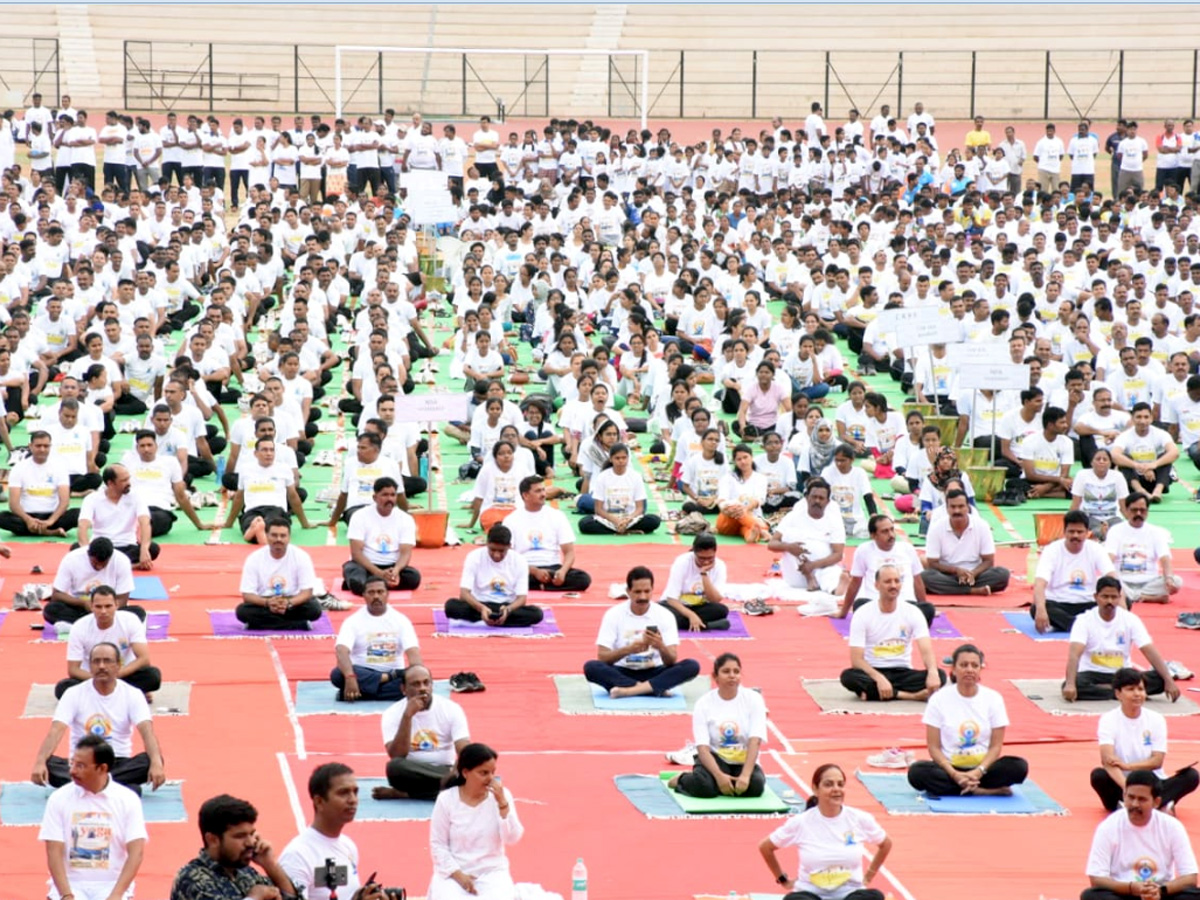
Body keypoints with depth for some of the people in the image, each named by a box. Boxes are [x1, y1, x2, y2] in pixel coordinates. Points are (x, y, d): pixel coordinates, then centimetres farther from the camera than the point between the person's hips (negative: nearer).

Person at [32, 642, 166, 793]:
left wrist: (156, 763, -39)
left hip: (119, 764, 0)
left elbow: (147, 731, -18)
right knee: (48, 764, -31)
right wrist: (40, 762, -36)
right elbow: (56, 731, -16)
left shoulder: (132, 695, -3)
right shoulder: (74, 694, -3)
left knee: (150, 760, -30)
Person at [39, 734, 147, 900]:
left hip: (111, 884, -1)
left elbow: (137, 852, -8)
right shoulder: (59, 799, -1)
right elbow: (54, 852, -5)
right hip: (71, 883, 1)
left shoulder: (128, 799, -2)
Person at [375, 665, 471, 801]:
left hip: (444, 771, 1)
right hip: (412, 774, -1)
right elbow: (397, 757, -18)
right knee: (395, 767, -35)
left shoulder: (451, 708, -4)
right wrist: (407, 716, -24)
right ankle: (449, 782, -25)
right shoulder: (392, 713, -6)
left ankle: (402, 793, -24)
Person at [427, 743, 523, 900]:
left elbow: (512, 839, -8)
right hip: (454, 872, -1)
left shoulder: (502, 795, -2)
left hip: (492, 872, 1)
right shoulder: (446, 799, -5)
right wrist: (457, 874, -12)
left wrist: (502, 804, -19)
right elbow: (437, 843, -2)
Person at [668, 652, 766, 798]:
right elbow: (702, 748, -14)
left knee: (755, 785, -32)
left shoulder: (753, 699, -5)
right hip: (715, 758, -1)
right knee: (704, 785, -34)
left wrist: (745, 775, -30)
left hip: (744, 761, 1)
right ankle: (682, 780, 2)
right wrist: (719, 776, -31)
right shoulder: (704, 704, -6)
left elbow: (755, 742, -15)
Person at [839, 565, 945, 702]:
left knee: (940, 675, -25)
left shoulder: (913, 612, -3)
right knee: (849, 676, -36)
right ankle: (911, 695, -32)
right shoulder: (862, 614, -8)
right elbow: (856, 659, -14)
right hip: (873, 672, -2)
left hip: (902, 672, 2)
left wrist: (933, 672, -38)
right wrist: (879, 679, -33)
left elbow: (926, 650, -14)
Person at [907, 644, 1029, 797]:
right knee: (917, 772, -33)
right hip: (950, 767, 0)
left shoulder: (993, 699, 0)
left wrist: (978, 772, -20)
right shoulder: (939, 699, -3)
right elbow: (934, 747, -5)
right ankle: (988, 790, -29)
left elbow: (996, 746, -2)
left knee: (1019, 766, -27)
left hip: (983, 768, 0)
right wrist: (955, 775, -21)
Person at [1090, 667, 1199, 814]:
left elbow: (1157, 761, -6)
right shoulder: (1109, 720, -8)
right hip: (1121, 783, -3)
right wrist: (1127, 789, -41)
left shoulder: (1156, 719, 1)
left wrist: (1127, 765, -24)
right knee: (1099, 775, -34)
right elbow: (1107, 759, -24)